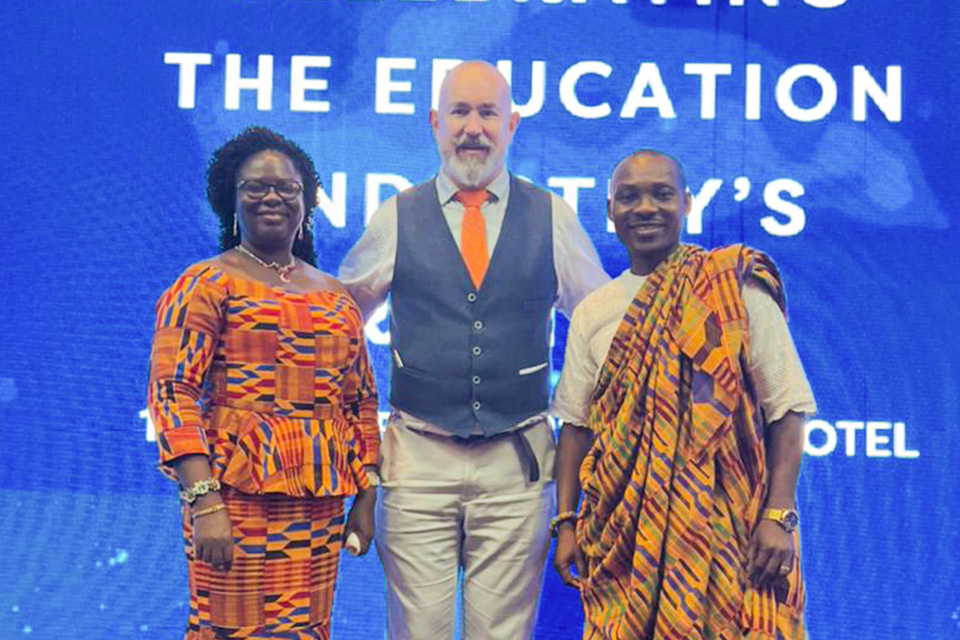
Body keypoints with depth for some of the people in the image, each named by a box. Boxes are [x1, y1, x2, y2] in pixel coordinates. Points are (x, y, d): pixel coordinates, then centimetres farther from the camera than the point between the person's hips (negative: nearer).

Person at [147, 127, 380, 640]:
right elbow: (172, 392, -10)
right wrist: (204, 500, -20)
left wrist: (365, 498, 12)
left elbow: (362, 402, 19)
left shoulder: (336, 298, 15)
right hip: (237, 495, -5)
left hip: (320, 502, 5)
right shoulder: (206, 285, 0)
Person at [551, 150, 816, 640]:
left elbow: (786, 410, -4)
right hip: (623, 534, 3)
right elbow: (576, 424, 13)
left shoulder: (736, 290, -3)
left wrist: (779, 516, -11)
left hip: (726, 526, -3)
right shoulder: (593, 313, 9)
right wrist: (566, 523, 6)